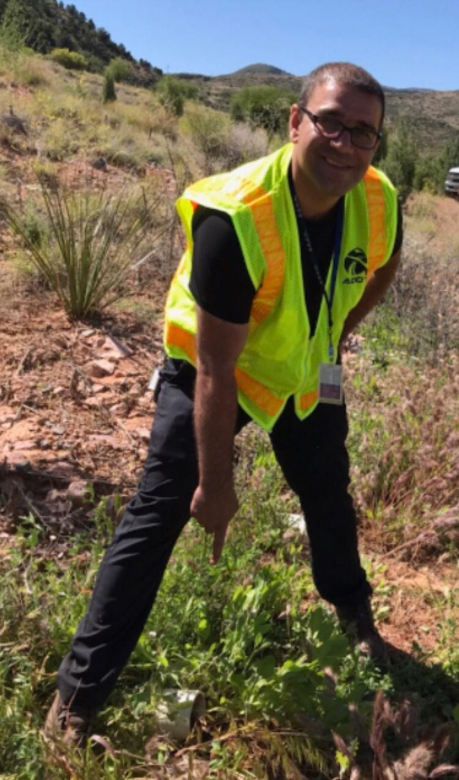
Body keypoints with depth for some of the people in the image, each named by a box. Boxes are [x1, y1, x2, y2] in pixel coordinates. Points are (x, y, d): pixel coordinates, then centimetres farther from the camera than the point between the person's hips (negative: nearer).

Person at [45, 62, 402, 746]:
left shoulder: (379, 203, -17)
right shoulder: (236, 217, -35)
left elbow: (383, 268, 11)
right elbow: (215, 370, -30)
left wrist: (337, 333, 5)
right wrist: (215, 484, -23)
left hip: (307, 371, 5)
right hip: (211, 371, -5)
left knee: (330, 497, 19)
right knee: (157, 516, -8)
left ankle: (357, 619, 47)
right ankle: (81, 689, 5)